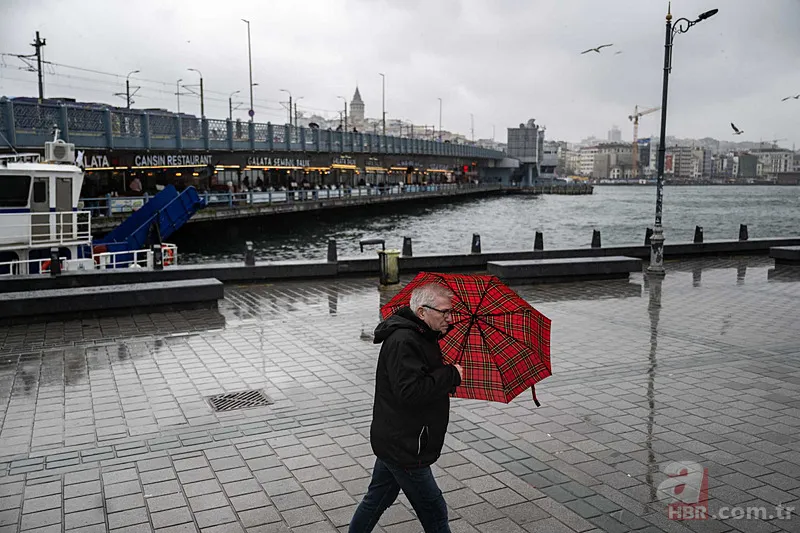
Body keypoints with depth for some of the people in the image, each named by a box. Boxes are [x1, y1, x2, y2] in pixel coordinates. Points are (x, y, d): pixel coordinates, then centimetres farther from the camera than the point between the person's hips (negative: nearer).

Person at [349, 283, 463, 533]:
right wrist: (451, 375, -23)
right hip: (404, 448, -10)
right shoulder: (403, 342, -23)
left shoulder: (420, 337, 11)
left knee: (377, 499, 23)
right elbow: (410, 392, -32)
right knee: (434, 512, 3)